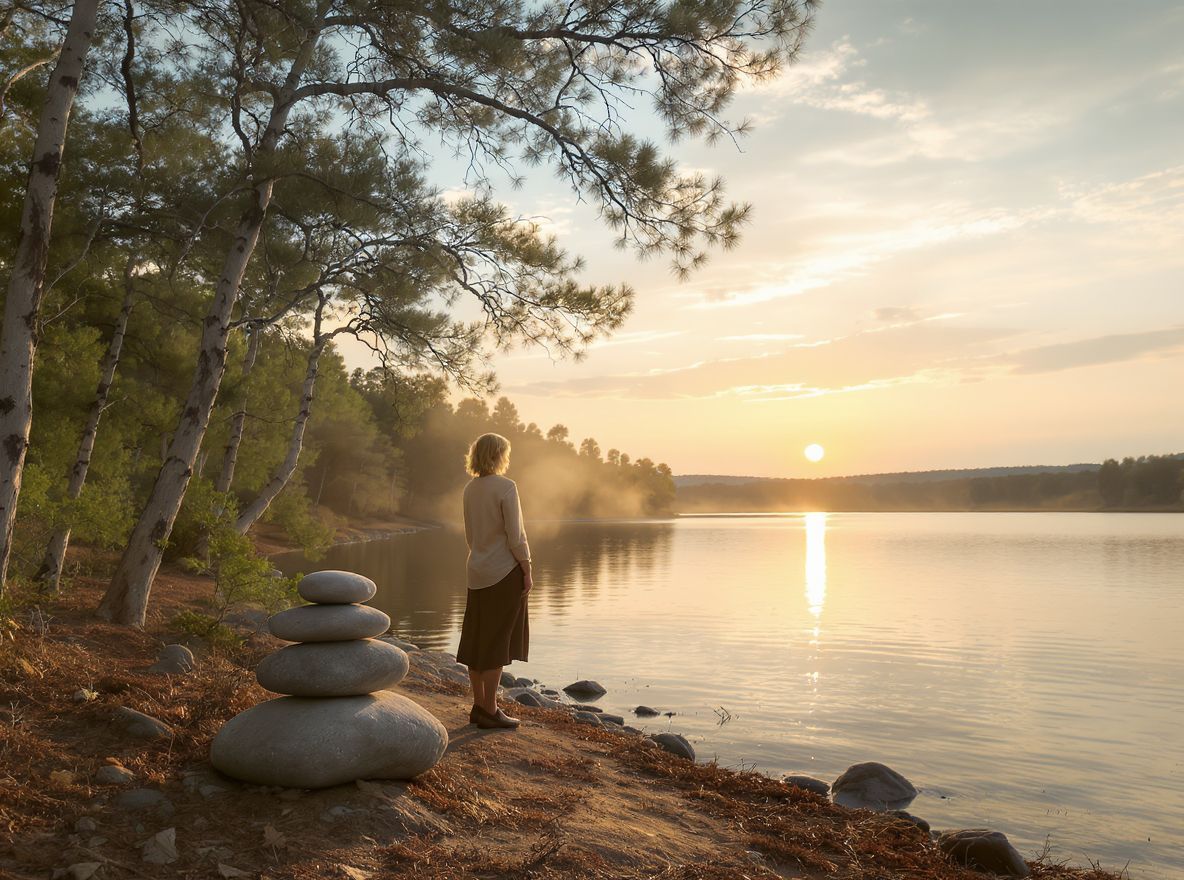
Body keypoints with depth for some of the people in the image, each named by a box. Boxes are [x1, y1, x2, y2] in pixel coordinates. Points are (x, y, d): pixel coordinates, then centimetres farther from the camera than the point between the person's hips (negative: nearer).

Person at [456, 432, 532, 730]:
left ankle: (479, 705, 19)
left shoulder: (470, 489, 8)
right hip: (505, 572, -7)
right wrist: (527, 571, -9)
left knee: (478, 640, 11)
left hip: (478, 572, 8)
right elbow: (515, 535, -16)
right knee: (497, 643, -2)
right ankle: (489, 710, 4)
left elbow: (470, 535, 13)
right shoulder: (506, 487, -14)